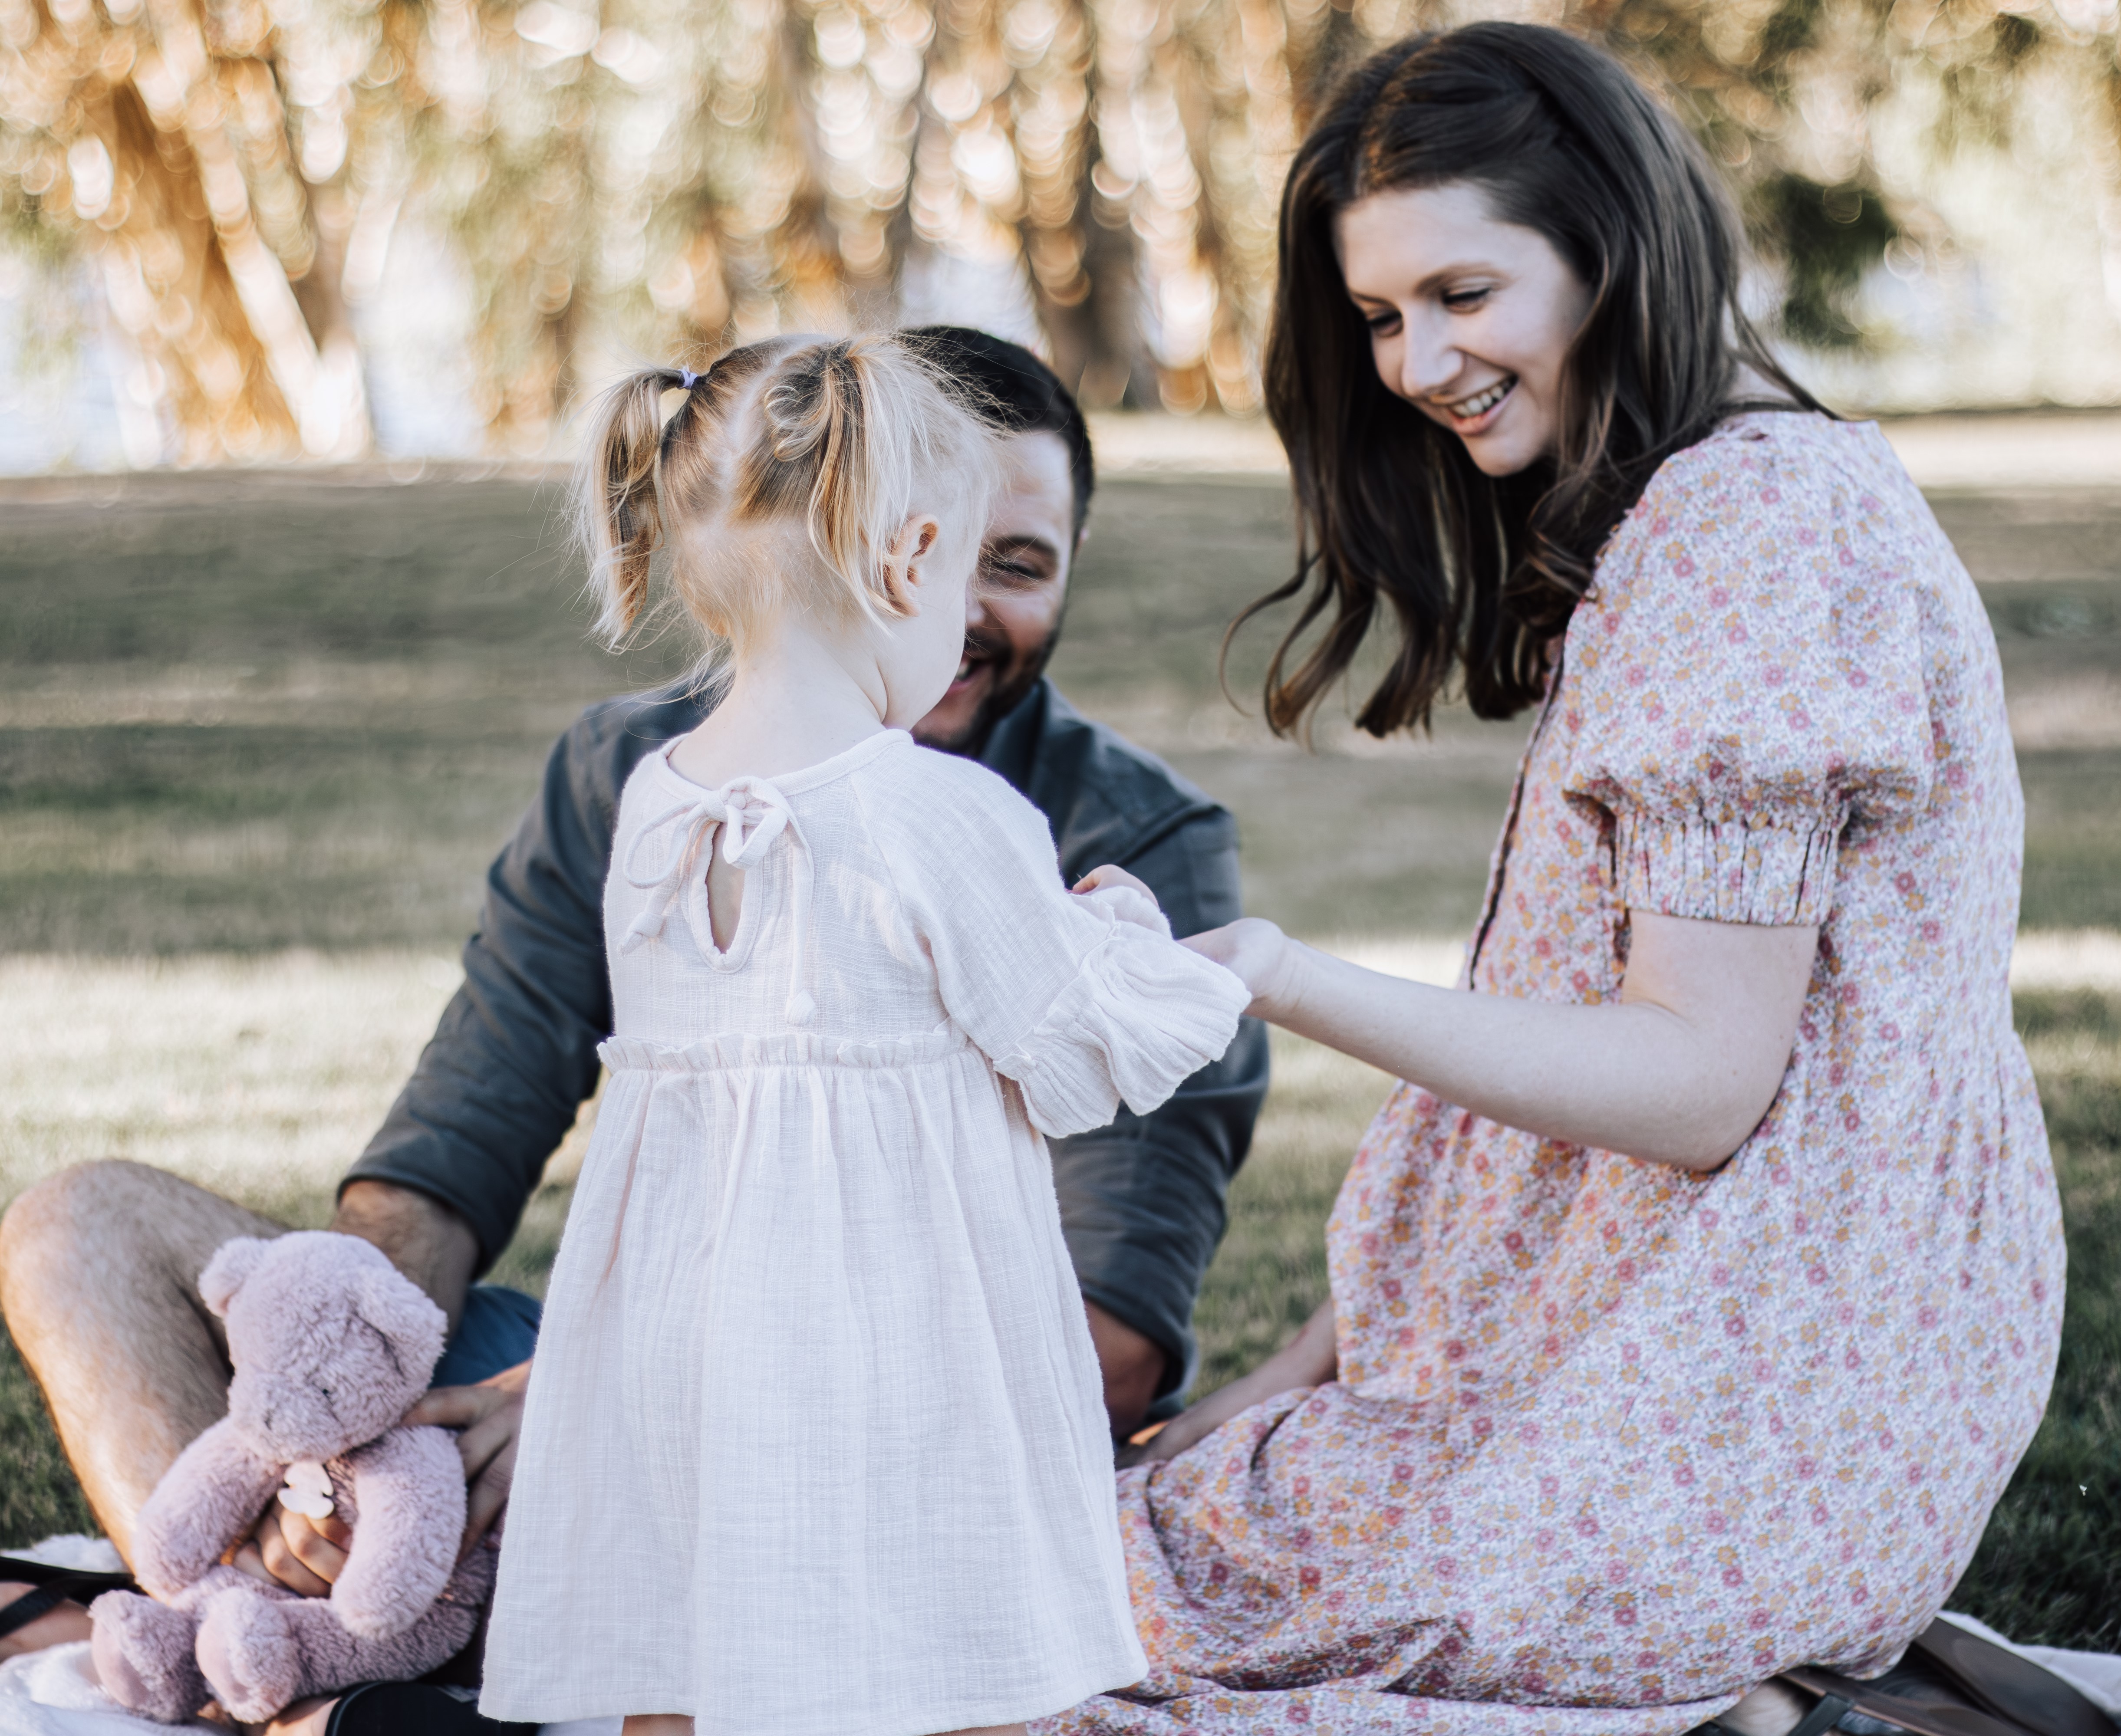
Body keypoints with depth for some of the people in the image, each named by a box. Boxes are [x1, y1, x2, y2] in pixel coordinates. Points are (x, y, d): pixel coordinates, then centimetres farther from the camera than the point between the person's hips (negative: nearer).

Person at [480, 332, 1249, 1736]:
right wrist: (1125, 933, 15)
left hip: (676, 1342, 6)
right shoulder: (948, 819, -15)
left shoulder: (650, 806, 3)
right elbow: (1084, 1059, -7)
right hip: (894, 1347, -6)